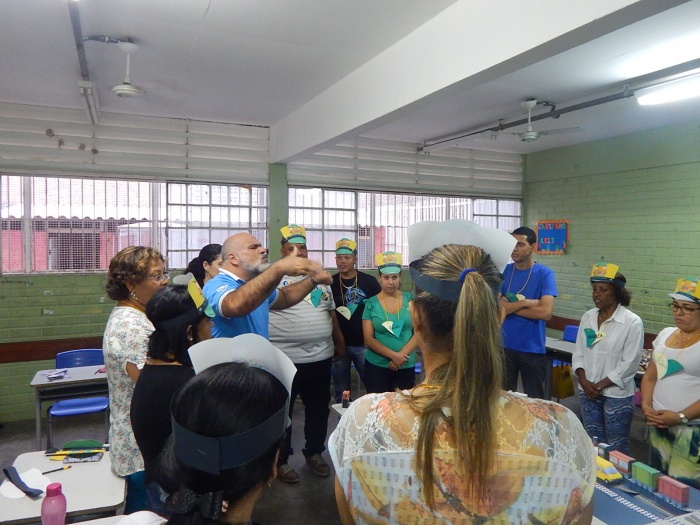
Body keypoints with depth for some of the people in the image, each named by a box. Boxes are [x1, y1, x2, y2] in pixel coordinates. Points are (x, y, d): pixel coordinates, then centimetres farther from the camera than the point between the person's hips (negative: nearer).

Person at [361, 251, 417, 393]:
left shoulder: (410, 299, 1)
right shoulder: (371, 304, -2)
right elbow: (368, 339, -5)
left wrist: (402, 355, -14)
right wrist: (393, 355, -15)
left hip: (407, 367, 1)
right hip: (376, 366, -1)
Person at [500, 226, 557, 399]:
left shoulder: (545, 274, -7)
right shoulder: (504, 271, 1)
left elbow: (546, 312, -19)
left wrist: (510, 306, -12)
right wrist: (525, 302, -16)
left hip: (533, 349, -2)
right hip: (504, 346, 3)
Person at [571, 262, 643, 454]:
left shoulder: (632, 322, -11)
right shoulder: (587, 317, 4)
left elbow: (629, 363, -13)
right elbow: (578, 353, 6)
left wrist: (600, 385, -12)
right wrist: (583, 381, -7)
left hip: (617, 395, -4)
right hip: (588, 392, 5)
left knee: (616, 448, 6)